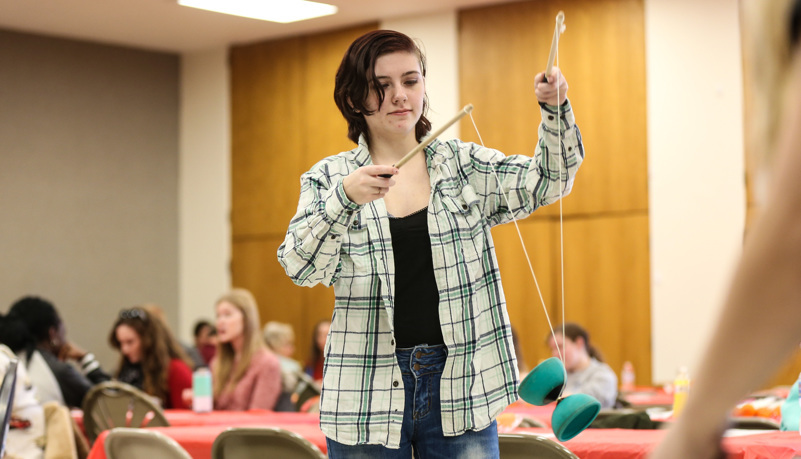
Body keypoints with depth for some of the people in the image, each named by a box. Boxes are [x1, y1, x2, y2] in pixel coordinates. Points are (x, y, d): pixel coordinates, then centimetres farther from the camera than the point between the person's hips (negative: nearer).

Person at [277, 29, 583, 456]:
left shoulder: (465, 165, 8)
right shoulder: (328, 179, 4)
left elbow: (548, 181, -2)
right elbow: (301, 267, -9)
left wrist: (555, 110, -20)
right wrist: (345, 198, -26)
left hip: (460, 388, 1)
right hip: (367, 393, -1)